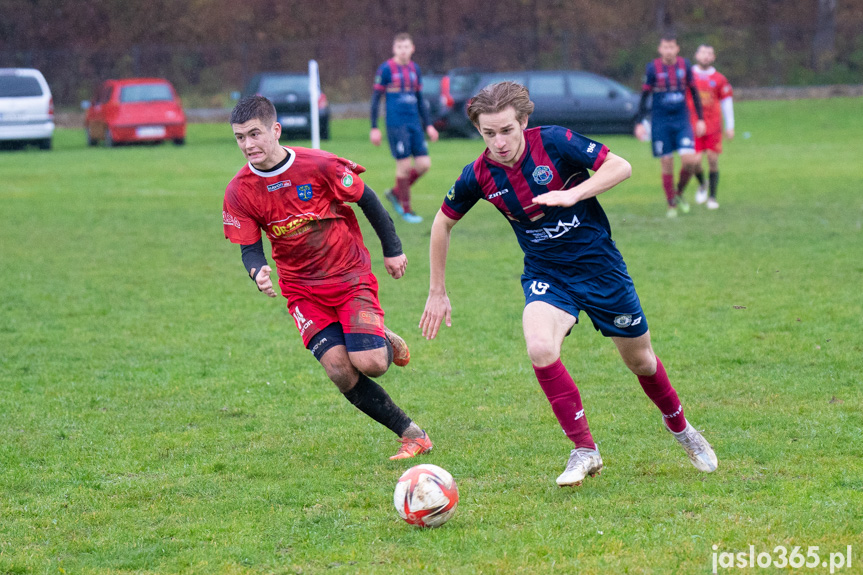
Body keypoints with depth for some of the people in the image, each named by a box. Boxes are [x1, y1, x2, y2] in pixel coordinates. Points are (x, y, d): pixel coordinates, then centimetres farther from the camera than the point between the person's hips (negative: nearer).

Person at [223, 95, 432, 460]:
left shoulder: (319, 166, -16)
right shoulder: (239, 192, -8)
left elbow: (367, 200, -2)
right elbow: (249, 248, -2)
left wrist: (392, 250, 5)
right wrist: (258, 272, -25)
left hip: (351, 276, -2)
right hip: (302, 289, 2)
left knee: (368, 363, -20)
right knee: (338, 368, -16)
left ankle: (387, 344, 20)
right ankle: (411, 434, -2)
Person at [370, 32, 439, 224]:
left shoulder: (414, 69, 13)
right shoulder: (386, 69, -4)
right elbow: (375, 98, -3)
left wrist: (428, 125, 17)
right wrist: (374, 128, -6)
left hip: (414, 123, 6)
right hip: (396, 125, -6)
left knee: (424, 164, 0)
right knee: (404, 165, -6)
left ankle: (395, 193, 21)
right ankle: (406, 210, 6)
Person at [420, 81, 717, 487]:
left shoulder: (553, 142, -19)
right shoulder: (479, 176, -11)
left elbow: (620, 167, -18)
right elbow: (443, 223, 4)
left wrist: (572, 195, -32)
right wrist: (437, 293, 6)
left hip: (599, 265, -1)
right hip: (546, 275, 1)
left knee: (639, 360, 13)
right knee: (540, 349, -28)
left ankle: (681, 430, 42)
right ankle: (584, 450, -13)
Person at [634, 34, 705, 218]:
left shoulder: (684, 65, 2)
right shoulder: (653, 68, -5)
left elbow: (694, 92, 11)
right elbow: (644, 96, 0)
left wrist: (700, 119, 10)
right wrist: (640, 123, -6)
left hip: (681, 120, 2)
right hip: (660, 122, -2)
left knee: (689, 160, -13)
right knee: (667, 165, -2)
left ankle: (679, 193, 13)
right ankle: (671, 205, 11)